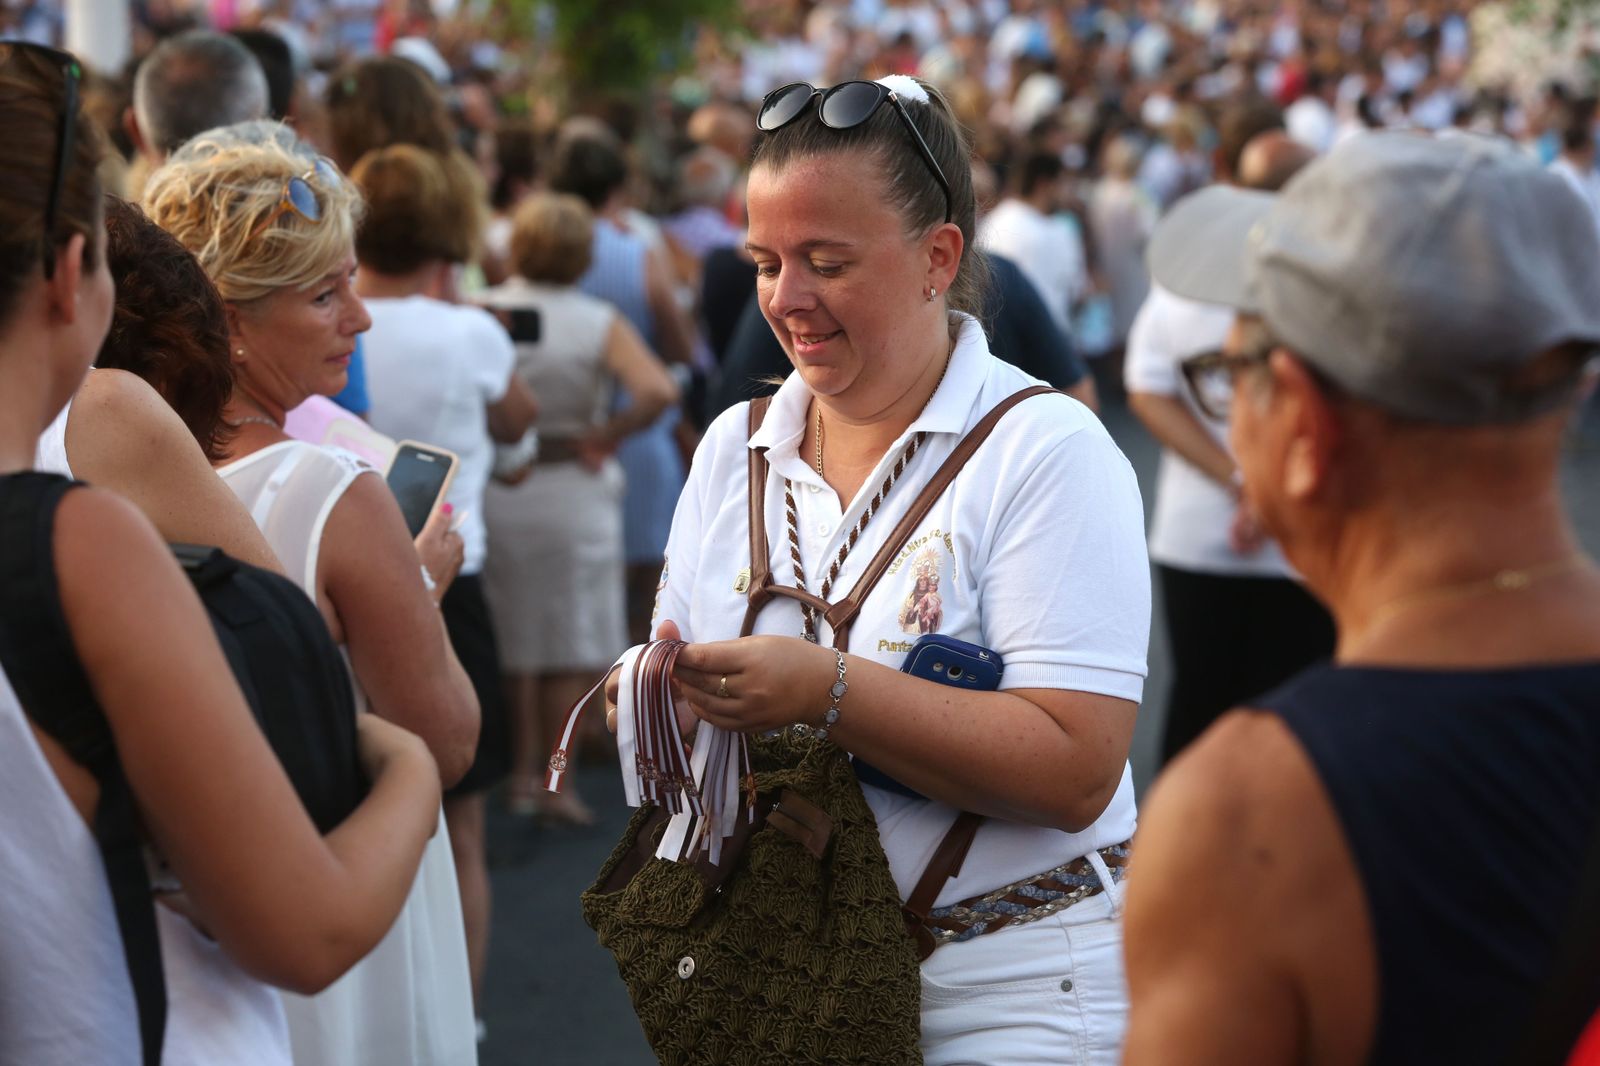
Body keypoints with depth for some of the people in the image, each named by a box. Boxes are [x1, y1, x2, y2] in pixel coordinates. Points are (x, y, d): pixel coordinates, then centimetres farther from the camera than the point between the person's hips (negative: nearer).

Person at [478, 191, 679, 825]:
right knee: (573, 644, 8)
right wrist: (605, 436, -10)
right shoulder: (599, 323, -11)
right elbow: (658, 391, -23)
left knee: (512, 639, 15)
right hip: (574, 490, -2)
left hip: (493, 488, 2)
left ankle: (522, 773, 21)